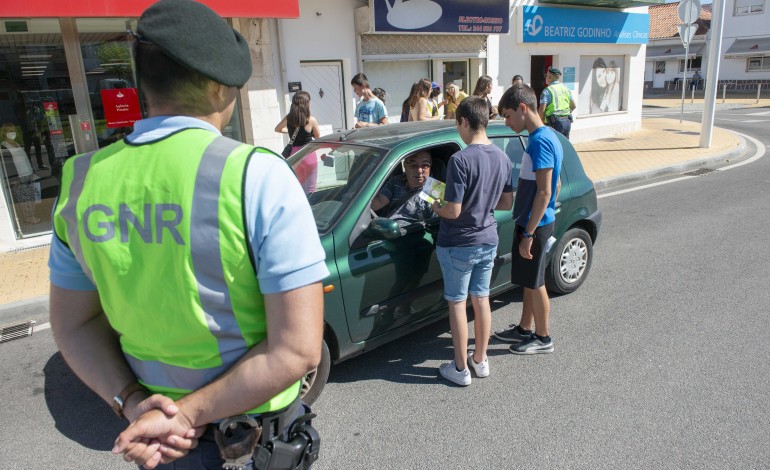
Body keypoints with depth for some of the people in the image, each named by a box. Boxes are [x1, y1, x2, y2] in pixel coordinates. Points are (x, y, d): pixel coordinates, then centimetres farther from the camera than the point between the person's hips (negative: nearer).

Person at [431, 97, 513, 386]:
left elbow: (454, 211, -23)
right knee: (481, 299, 17)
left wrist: (436, 207, -3)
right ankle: (480, 360, 31)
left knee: (457, 304, 6)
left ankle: (460, 369, 17)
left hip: (457, 245, -6)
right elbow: (507, 203, 8)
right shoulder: (503, 158, 1)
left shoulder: (460, 160, -22)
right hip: (488, 241, 7)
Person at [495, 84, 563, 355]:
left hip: (535, 225, -9)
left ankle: (543, 338, 20)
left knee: (535, 283, 5)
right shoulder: (545, 137, 9)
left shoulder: (540, 141, -21)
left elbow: (544, 193, -24)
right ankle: (524, 329, 34)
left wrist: (528, 234, -22)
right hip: (532, 222, 9)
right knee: (529, 281, 19)